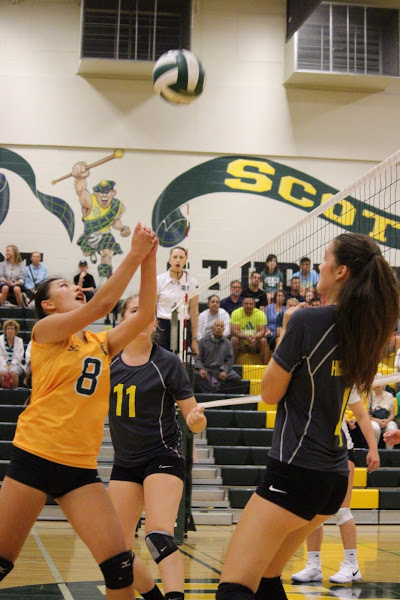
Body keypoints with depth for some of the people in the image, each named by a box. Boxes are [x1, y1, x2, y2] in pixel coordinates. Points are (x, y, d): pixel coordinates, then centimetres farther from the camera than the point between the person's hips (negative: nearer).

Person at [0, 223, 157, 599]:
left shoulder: (101, 343, 14)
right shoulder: (45, 331, -3)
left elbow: (145, 314, 2)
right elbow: (101, 304, -16)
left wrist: (149, 259, -5)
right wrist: (134, 254, -14)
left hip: (80, 467, 5)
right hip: (34, 456, -5)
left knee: (119, 565, -8)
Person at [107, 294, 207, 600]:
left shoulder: (168, 362, -7)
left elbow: (193, 419, -8)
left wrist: (198, 419, -29)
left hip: (162, 457, -5)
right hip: (125, 462, 5)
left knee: (158, 535, -26)